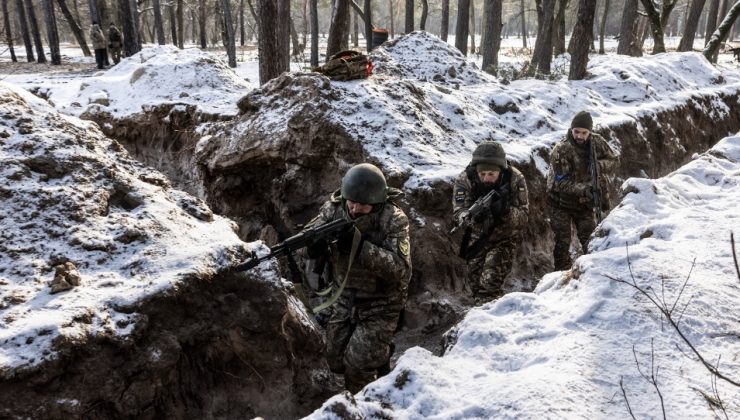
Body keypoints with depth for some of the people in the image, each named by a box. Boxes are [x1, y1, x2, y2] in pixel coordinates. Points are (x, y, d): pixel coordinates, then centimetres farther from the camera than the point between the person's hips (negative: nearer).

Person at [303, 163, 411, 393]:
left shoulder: (394, 220, -23)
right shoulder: (334, 208, -11)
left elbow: (401, 269, -30)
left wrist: (361, 246, -40)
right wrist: (314, 241, -36)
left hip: (380, 306, -5)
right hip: (345, 299, 5)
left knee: (358, 365, -11)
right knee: (336, 361, 12)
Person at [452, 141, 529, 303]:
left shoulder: (515, 179, -22)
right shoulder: (465, 179, -21)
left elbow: (523, 218, -21)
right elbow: (458, 212, -25)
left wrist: (505, 210, -41)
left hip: (504, 238, -2)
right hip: (477, 238, 3)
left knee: (490, 281, -21)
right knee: (475, 282, 12)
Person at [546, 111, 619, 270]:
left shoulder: (597, 142, -9)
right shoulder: (561, 150, -23)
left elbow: (614, 161, -2)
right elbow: (561, 182, -27)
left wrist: (599, 165, -24)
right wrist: (582, 189, -42)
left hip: (585, 203, 3)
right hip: (562, 203, -3)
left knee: (590, 242, 5)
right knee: (562, 242, 1)